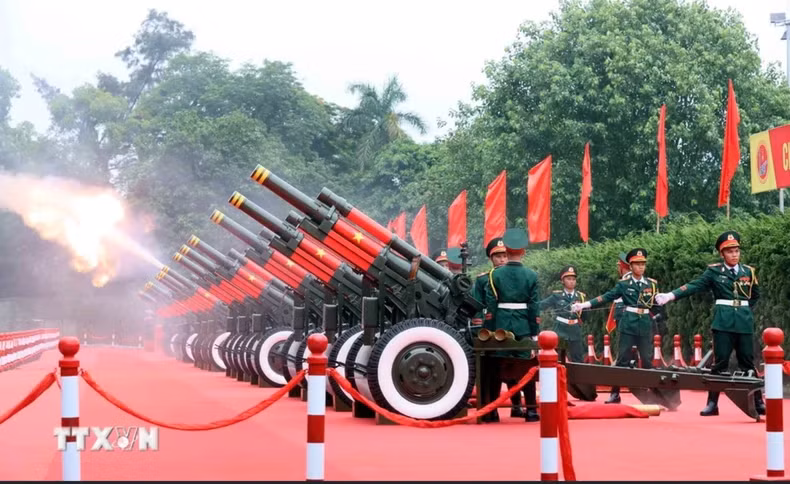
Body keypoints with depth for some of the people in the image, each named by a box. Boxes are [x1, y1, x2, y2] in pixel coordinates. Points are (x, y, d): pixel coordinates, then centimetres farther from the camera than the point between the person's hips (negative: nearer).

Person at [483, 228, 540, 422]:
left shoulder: (495, 275, -2)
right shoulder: (531, 276, -1)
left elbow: (490, 305, -4)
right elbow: (534, 307, -2)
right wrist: (534, 333, 3)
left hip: (500, 326, 0)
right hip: (523, 327, 0)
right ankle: (531, 410, 5)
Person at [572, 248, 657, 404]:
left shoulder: (652, 283, 6)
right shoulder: (623, 283, 0)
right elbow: (606, 297, -3)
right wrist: (584, 305, -10)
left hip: (646, 325, 1)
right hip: (627, 324, -1)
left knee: (647, 360, 3)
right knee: (622, 359, 0)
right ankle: (615, 393, 4)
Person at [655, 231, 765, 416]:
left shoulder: (748, 271, 9)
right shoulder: (714, 271, 1)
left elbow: (755, 295, 24)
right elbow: (694, 285, -9)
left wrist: (745, 310, 11)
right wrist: (671, 295, -21)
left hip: (744, 322, 2)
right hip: (723, 322, -2)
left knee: (748, 362, 4)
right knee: (720, 362, 0)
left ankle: (758, 402, 9)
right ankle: (712, 403, 3)